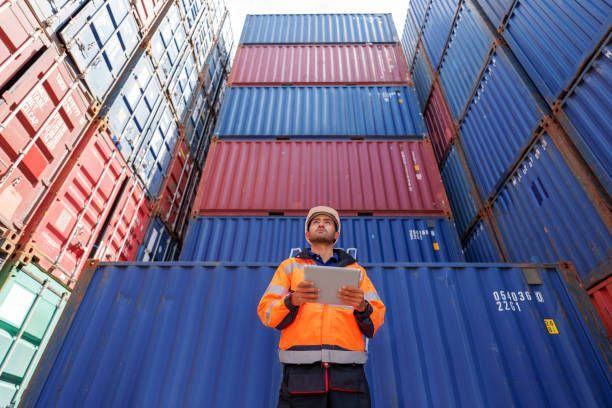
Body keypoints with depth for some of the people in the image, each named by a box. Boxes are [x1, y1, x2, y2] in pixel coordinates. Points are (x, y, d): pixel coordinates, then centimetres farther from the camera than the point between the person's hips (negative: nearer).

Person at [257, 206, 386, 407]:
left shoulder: (356, 270, 18)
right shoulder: (290, 266, 15)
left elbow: (376, 319, 11)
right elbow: (266, 311, 6)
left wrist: (362, 307, -11)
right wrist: (293, 300, -14)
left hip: (347, 373, 1)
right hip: (301, 373, 0)